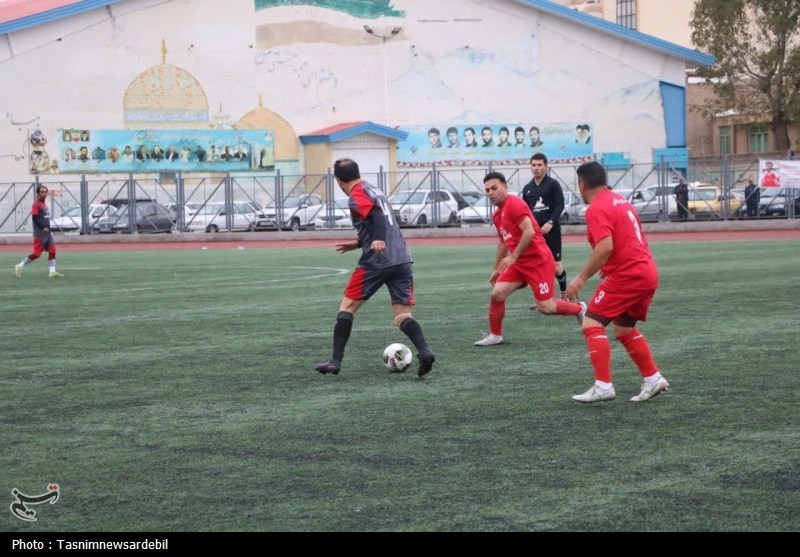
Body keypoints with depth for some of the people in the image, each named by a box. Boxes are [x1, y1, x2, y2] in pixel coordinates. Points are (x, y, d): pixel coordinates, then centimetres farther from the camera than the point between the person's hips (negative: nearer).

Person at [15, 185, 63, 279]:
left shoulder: (44, 203, 15)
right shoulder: (36, 204, -11)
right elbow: (35, 218, -17)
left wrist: (48, 228, 13)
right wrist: (43, 227, -22)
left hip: (47, 232, 8)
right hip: (39, 233, -8)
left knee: (52, 250, -1)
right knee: (37, 253, -8)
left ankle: (52, 271, 0)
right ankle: (20, 266, 4)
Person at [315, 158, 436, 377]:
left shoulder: (356, 196, -3)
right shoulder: (374, 190, 22)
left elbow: (378, 216, -22)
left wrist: (378, 240, -35)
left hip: (377, 261, -7)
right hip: (403, 259, 7)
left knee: (347, 307, 9)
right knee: (402, 316, 3)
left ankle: (335, 361, 7)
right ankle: (425, 351, -23)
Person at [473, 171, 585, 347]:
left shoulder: (515, 204, -16)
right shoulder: (497, 215, 13)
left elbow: (529, 232, -23)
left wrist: (513, 257, -20)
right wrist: (496, 268, 25)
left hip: (538, 261, -8)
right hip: (519, 263, 8)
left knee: (545, 307, -5)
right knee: (497, 294, -5)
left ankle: (580, 309, 19)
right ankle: (495, 336, 8)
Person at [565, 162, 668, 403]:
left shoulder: (597, 209, -12)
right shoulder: (620, 201, 17)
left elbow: (605, 248, -24)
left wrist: (581, 278, -21)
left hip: (626, 276, -9)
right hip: (647, 273, 10)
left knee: (591, 324, -7)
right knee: (624, 329, 22)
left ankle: (603, 386, -13)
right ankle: (654, 379, 23)